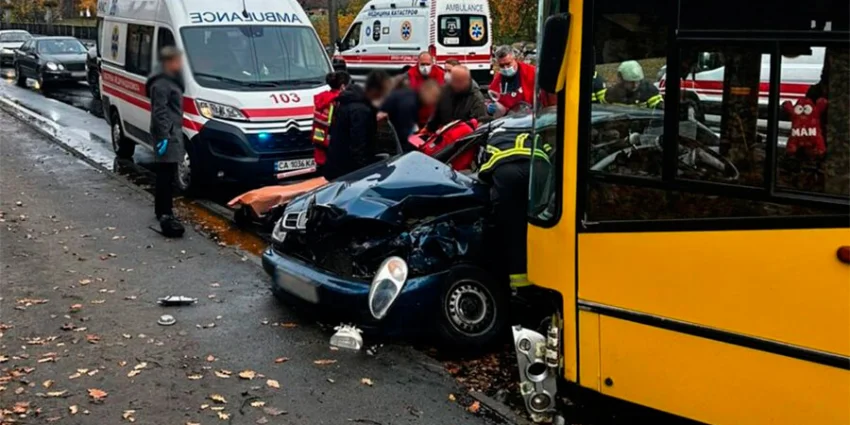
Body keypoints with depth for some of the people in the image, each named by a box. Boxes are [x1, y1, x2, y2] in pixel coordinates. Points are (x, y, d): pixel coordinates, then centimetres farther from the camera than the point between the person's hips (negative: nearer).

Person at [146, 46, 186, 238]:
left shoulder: (170, 80, 18)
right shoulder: (161, 84, -16)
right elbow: (159, 113, -21)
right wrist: (164, 136, -24)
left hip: (173, 133, 11)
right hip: (167, 135, -11)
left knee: (166, 174, 16)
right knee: (166, 174, -11)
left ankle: (163, 210, 26)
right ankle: (165, 213, -12)